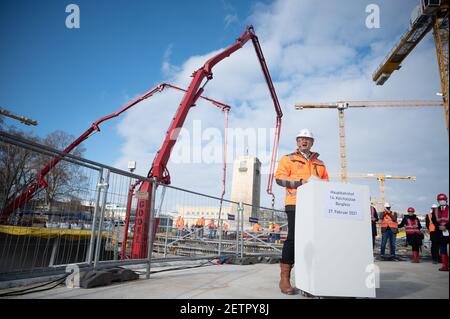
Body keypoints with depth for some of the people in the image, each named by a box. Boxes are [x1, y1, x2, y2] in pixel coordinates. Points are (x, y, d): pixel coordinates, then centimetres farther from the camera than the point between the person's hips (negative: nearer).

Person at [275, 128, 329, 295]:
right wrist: (300, 182, -15)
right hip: (295, 204, -5)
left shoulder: (319, 163, 25)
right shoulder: (288, 159, 10)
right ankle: (284, 278, -5)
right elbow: (279, 177, -2)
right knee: (293, 237, -11)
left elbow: (326, 181, 26)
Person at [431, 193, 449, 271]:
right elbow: (434, 221, 5)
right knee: (442, 249, 6)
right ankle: (445, 265, 11)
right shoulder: (435, 210, 11)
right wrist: (439, 226, -11)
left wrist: (445, 226, -19)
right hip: (440, 232, 3)